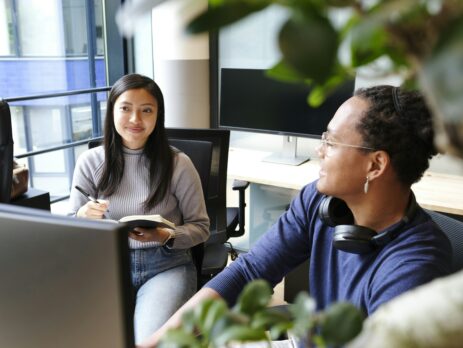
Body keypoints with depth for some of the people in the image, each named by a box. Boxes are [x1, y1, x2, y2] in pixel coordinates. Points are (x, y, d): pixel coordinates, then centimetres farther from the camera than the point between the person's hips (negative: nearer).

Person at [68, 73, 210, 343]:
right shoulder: (90, 162, 2)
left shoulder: (178, 164, -4)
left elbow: (201, 227, 3)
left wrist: (166, 237, -18)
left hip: (166, 265, -1)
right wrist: (83, 217, -16)